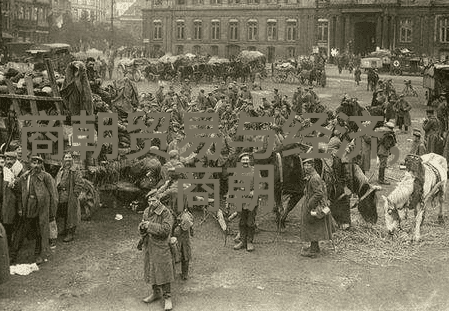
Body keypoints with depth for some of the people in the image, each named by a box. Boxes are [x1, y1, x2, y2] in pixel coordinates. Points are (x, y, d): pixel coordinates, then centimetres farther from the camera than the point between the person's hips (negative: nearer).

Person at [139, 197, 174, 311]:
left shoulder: (165, 212, -14)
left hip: (161, 246, -6)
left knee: (164, 271, -2)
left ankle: (167, 298, 7)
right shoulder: (146, 212, 6)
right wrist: (142, 226, -13)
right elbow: (142, 230, 11)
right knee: (151, 270, 15)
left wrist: (150, 225, -23)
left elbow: (166, 229, -23)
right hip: (148, 246, 6)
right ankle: (156, 293, 32)